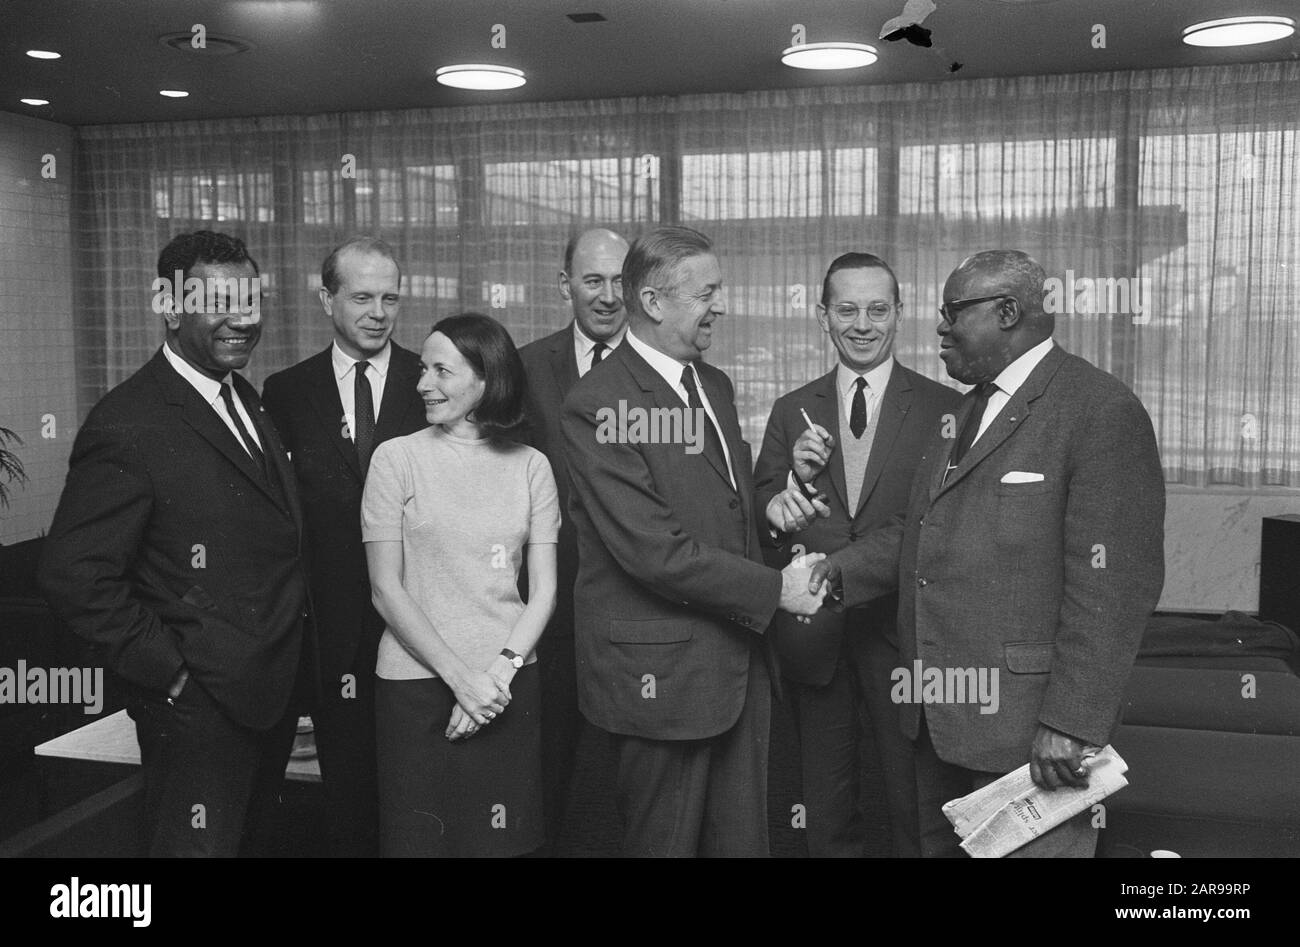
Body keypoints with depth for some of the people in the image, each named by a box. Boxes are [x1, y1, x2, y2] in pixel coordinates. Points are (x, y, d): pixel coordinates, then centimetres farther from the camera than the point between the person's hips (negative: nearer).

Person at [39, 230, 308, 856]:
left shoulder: (246, 399, 9)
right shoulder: (127, 427, -19)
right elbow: (75, 576, -21)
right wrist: (169, 670, -18)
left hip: (273, 693, 8)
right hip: (198, 709, -8)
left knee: (246, 834, 23)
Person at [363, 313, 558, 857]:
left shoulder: (530, 466, 5)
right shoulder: (397, 458, -1)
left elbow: (544, 589, 4)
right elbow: (386, 589, -4)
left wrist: (500, 671, -10)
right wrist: (460, 676, -10)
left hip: (508, 687, 2)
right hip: (416, 685, -1)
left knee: (505, 840, 6)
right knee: (418, 837, 4)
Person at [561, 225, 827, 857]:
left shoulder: (715, 385, 12)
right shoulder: (597, 405, -16)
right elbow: (654, 551, -21)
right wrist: (774, 589, -16)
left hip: (738, 662, 8)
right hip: (661, 674, -8)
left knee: (742, 838, 17)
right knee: (665, 840, 9)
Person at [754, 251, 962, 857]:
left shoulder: (944, 409, -4)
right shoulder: (791, 411, 6)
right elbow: (760, 521, 4)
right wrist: (793, 478, -13)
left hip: (902, 632, -3)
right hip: (814, 636, 3)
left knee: (916, 808, 10)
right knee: (826, 811, 17)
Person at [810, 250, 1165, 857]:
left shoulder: (1103, 412, -13)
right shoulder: (971, 408, 15)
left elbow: (1113, 586, -19)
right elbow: (919, 528, 18)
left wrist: (1071, 724, -21)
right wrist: (846, 566, 0)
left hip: (1028, 729, -8)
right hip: (939, 717, 8)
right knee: (942, 845, 19)